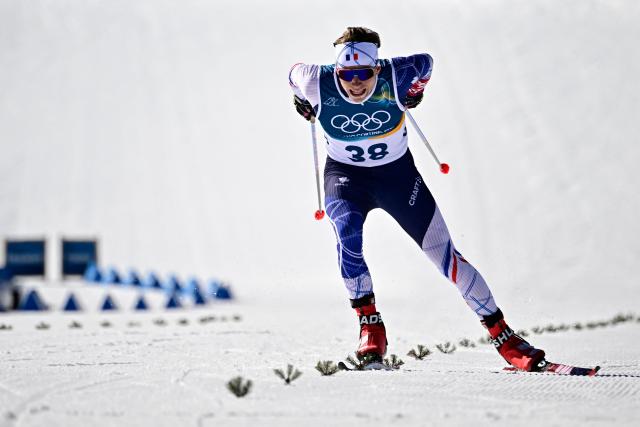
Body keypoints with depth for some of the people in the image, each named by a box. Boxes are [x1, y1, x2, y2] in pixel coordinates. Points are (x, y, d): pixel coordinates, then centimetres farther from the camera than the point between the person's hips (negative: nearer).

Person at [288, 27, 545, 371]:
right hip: (345, 175, 0)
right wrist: (303, 101, 18)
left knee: (444, 254, -5)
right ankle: (371, 328, -21)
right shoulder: (319, 83, -23)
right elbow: (295, 72, 1)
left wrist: (415, 93, 16)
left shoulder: (396, 77, -24)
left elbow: (425, 62, -1)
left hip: (398, 173, 0)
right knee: (347, 231, -33)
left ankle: (504, 338, 3)